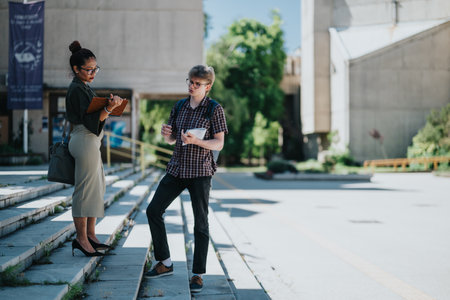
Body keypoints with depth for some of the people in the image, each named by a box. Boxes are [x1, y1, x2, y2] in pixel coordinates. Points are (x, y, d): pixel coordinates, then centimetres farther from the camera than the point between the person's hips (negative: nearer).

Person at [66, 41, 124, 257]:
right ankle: (81, 238, 0)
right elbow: (90, 120, -21)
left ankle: (90, 235, 18)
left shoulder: (83, 87, 17)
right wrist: (109, 108, -30)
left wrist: (110, 106, 17)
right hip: (85, 141, -11)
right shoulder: (77, 89, -14)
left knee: (96, 188, 12)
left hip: (90, 141, 11)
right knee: (85, 189, -6)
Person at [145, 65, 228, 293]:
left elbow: (219, 143, -8)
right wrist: (166, 133, -7)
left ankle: (197, 274, 9)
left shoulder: (215, 109, -5)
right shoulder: (179, 107, 10)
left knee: (200, 222, -1)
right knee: (153, 210, 4)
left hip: (200, 172, -6)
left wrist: (195, 141, -23)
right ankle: (165, 263, 16)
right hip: (177, 169, 6)